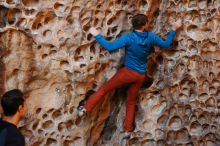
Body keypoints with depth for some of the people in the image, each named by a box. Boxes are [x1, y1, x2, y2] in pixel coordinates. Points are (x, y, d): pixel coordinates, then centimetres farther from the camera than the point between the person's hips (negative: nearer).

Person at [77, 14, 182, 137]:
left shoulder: (128, 38, -17)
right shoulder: (151, 37, -5)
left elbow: (110, 47, -21)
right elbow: (166, 44, 11)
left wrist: (97, 35, -13)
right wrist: (174, 29, 21)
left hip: (128, 72, -4)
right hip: (140, 76, 4)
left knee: (104, 89, 7)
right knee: (131, 101, 20)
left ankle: (86, 109, -2)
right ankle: (128, 129, 27)